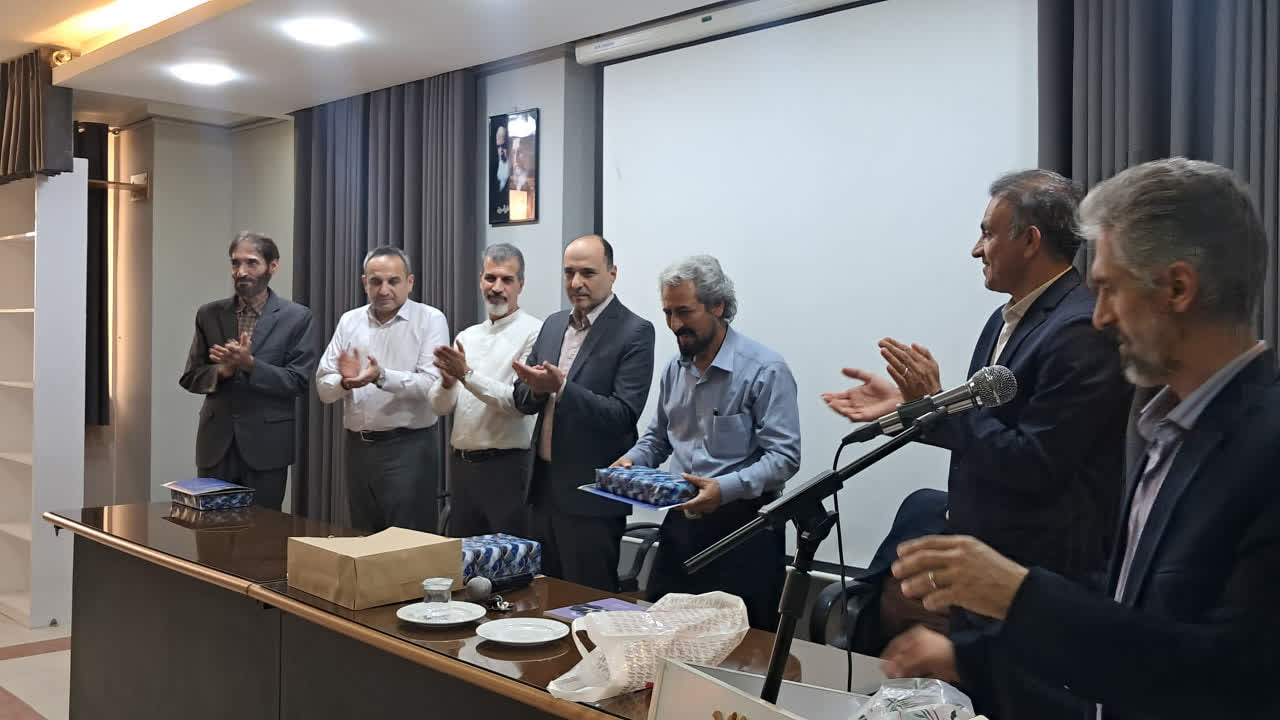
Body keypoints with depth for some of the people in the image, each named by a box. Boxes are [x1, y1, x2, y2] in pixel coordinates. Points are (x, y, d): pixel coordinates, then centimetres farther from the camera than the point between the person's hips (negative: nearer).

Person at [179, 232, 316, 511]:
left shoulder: (296, 317, -3)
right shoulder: (209, 314, 6)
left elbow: (299, 381, -9)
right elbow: (190, 377, 7)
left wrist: (249, 364, -21)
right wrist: (221, 371, -14)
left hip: (266, 443, -3)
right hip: (216, 442, 3)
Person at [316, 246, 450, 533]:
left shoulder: (430, 320, -4)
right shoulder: (349, 321, 9)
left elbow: (432, 385, -16)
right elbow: (324, 389, 5)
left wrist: (381, 377, -28)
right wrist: (345, 381, -16)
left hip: (408, 447, -5)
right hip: (358, 447, 5)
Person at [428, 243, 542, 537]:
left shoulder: (534, 333, -8)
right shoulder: (467, 336, 13)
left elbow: (520, 403, -17)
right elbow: (439, 406, 10)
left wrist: (467, 374, -20)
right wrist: (447, 382, -11)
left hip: (507, 466, -6)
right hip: (462, 464, 7)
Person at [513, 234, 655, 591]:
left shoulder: (635, 332, -11)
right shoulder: (553, 325, 11)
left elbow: (624, 414, -19)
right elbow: (522, 400, 11)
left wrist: (560, 386, -26)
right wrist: (536, 388, -12)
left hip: (592, 496, -7)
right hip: (544, 486, 7)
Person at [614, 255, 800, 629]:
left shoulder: (765, 370, -12)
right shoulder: (674, 369, 10)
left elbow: (784, 457, -16)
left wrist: (726, 488, -29)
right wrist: (631, 460, 1)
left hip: (743, 528, -6)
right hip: (681, 524, 6)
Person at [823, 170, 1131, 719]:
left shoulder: (1081, 331, -20)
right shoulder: (1008, 319, 10)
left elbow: (1034, 464, -24)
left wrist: (936, 402, -21)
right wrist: (909, 405, 4)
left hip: (1042, 583, -9)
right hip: (983, 571, 9)